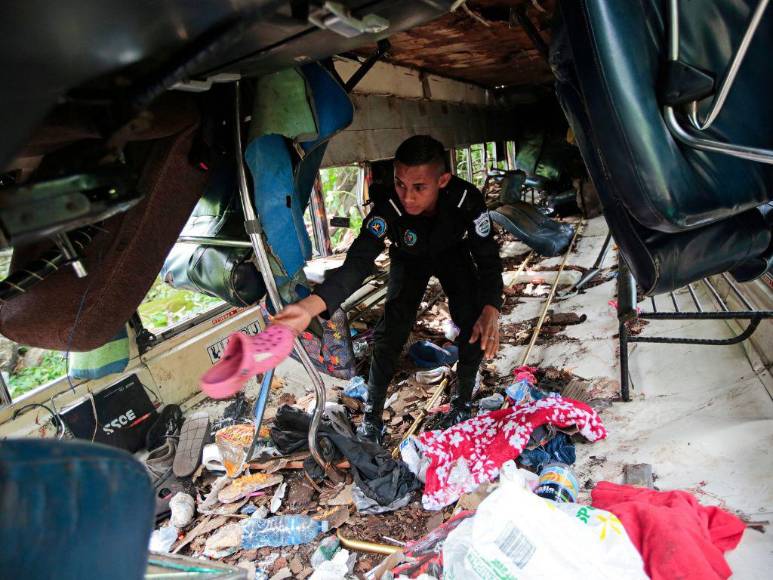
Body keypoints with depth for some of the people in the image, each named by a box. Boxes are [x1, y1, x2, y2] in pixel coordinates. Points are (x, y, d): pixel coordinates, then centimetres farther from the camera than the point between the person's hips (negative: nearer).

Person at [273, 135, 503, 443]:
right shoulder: (387, 206, -38)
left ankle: (461, 402, 8)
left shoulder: (467, 199, -37)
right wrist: (309, 306, -63)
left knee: (473, 325, -16)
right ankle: (372, 416, 3)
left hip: (454, 255, 1)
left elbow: (488, 259, -29)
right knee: (390, 331, -14)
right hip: (408, 260, 0)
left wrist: (490, 310, -48)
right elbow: (357, 262, -46)